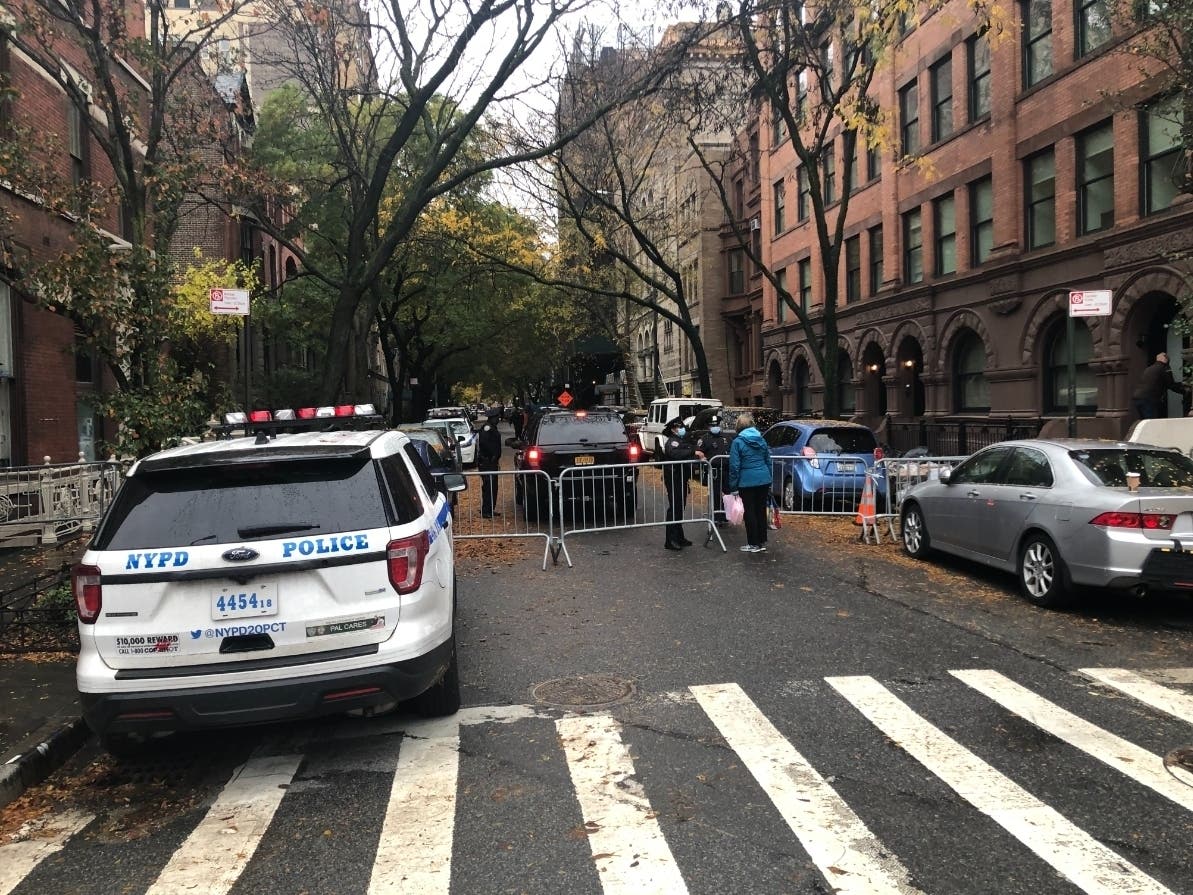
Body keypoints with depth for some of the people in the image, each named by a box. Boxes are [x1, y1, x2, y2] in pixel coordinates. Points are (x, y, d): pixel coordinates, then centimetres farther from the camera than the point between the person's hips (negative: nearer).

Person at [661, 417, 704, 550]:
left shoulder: (684, 440, 19)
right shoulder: (671, 442, -12)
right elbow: (676, 453, -33)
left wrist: (699, 456, 2)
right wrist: (694, 452, -36)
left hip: (682, 479, 10)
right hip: (673, 478, -10)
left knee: (680, 507, 14)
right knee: (674, 508, -10)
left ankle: (679, 537, 22)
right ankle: (670, 540, -10)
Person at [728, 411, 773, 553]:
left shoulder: (738, 442, -9)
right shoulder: (761, 440, 8)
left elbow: (734, 466, -10)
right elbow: (768, 461, 15)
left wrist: (733, 485, -3)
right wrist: (769, 480, 23)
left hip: (747, 482, -5)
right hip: (764, 480, 5)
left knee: (750, 512, 3)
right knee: (761, 510, 12)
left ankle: (753, 544, 7)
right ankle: (762, 542, 18)